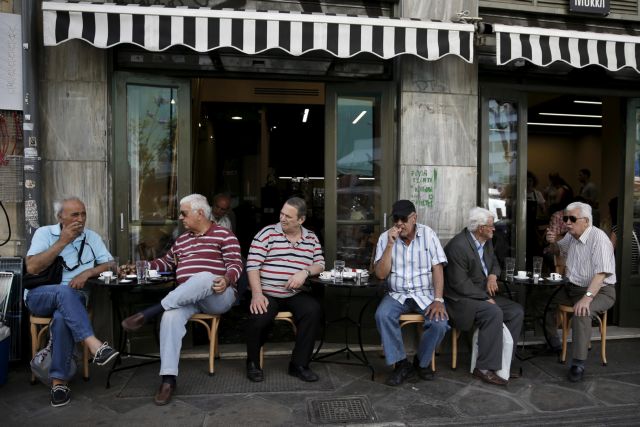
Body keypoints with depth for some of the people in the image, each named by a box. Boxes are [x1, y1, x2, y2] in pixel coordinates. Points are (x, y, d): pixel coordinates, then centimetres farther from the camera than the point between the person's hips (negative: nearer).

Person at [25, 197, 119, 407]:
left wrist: (87, 273, -15)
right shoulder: (44, 233, 2)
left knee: (62, 317, -34)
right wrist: (62, 242, -14)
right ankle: (94, 345, -47)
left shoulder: (92, 237, 9)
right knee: (64, 292, -36)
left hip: (73, 299, 1)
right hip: (39, 296, -1)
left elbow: (110, 265, 3)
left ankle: (59, 381, -25)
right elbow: (32, 268, -11)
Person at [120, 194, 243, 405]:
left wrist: (227, 280, -26)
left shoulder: (224, 235, 2)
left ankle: (150, 312, -34)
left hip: (216, 296, -5)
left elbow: (236, 265, -6)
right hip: (185, 298, 5)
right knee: (171, 316, -29)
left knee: (204, 278, -40)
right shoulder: (181, 240, 23)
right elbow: (167, 262, 32)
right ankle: (168, 379, -27)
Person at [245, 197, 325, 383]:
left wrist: (305, 272, -14)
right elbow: (252, 265, -8)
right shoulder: (267, 233, -3)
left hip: (295, 295, 3)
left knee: (313, 311, -25)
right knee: (259, 319, -29)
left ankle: (299, 364, -7)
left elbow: (320, 264, 9)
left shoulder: (311, 238, 10)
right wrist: (257, 294, -20)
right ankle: (253, 363, 3)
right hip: (266, 294, -3)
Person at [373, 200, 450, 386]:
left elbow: (437, 268, -7)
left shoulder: (427, 234, -3)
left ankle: (422, 362, 3)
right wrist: (390, 244, -17)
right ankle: (401, 364, -9)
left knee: (440, 322, -27)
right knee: (382, 315, -29)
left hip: (425, 293, 0)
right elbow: (381, 274, -8)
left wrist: (438, 300, -18)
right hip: (397, 294, 1)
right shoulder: (385, 238, -2)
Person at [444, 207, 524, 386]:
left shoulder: (486, 242, 6)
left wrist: (493, 276, -1)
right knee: (493, 313, -30)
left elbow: (494, 262, 22)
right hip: (461, 299, -9)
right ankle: (485, 368, -20)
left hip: (483, 295, 10)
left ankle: (502, 360, 6)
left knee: (517, 311, -2)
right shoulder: (458, 246, -22)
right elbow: (460, 283, -23)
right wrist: (484, 298, -20)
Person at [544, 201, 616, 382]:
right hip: (572, 288, 9)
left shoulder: (598, 238, -21)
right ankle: (553, 344, 17)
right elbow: (559, 249, 29)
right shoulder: (571, 235, 4)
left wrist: (587, 297, -41)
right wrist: (553, 241, 4)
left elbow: (601, 273, -30)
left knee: (581, 311, -35)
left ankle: (578, 363, -26)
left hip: (599, 290, -9)